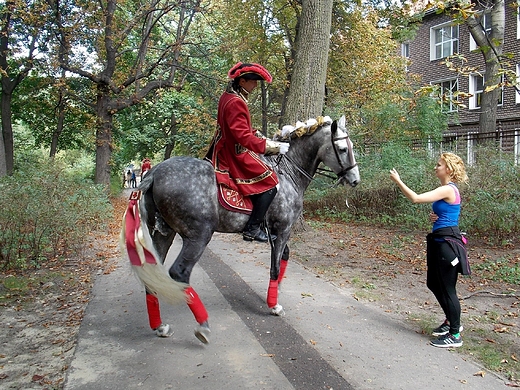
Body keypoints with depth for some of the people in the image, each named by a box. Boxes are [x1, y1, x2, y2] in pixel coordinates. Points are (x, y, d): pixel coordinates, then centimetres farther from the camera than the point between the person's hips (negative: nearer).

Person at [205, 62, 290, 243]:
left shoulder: (227, 96, 8)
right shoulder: (236, 102, -24)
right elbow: (243, 136, -31)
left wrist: (263, 138, 9)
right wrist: (273, 146, -31)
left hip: (225, 149, 11)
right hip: (235, 154, -11)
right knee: (269, 183, -8)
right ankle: (252, 229, -5)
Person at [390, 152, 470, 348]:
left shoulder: (448, 190, -17)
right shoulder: (445, 189, 13)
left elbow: (416, 198, -23)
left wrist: (398, 181, -14)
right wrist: (433, 217, 1)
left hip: (448, 243, -10)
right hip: (439, 241, 10)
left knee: (447, 288, -1)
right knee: (434, 284, 19)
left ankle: (455, 335, 13)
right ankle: (451, 321, 37)